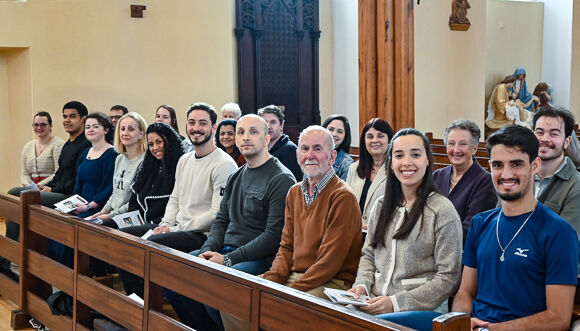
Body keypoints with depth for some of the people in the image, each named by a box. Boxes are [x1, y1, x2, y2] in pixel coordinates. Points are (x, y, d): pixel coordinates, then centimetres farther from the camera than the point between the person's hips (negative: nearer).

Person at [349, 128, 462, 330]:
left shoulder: (442, 211, -6)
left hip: (423, 311, -5)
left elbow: (448, 278, -8)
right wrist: (362, 285, 1)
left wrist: (396, 302, -15)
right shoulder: (382, 206, 13)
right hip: (374, 304, 6)